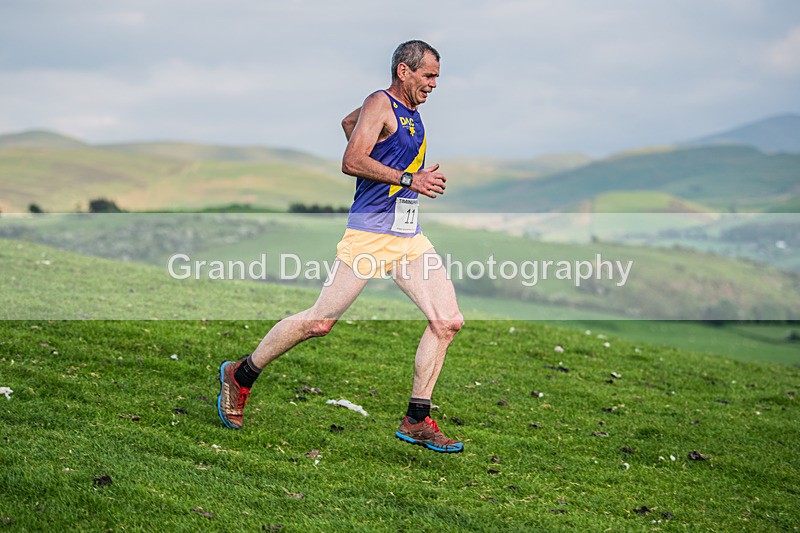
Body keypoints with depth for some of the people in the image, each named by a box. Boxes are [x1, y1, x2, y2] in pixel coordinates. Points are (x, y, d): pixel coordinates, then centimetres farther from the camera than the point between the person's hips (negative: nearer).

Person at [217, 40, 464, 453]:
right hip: (369, 231, -9)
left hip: (409, 237, 9)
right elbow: (351, 162, -20)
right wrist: (408, 179, -21)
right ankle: (240, 376, 14)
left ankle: (416, 421, 4)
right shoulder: (380, 104, -7)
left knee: (448, 321, -2)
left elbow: (349, 122, 35)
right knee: (320, 321, -5)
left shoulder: (410, 110, 18)